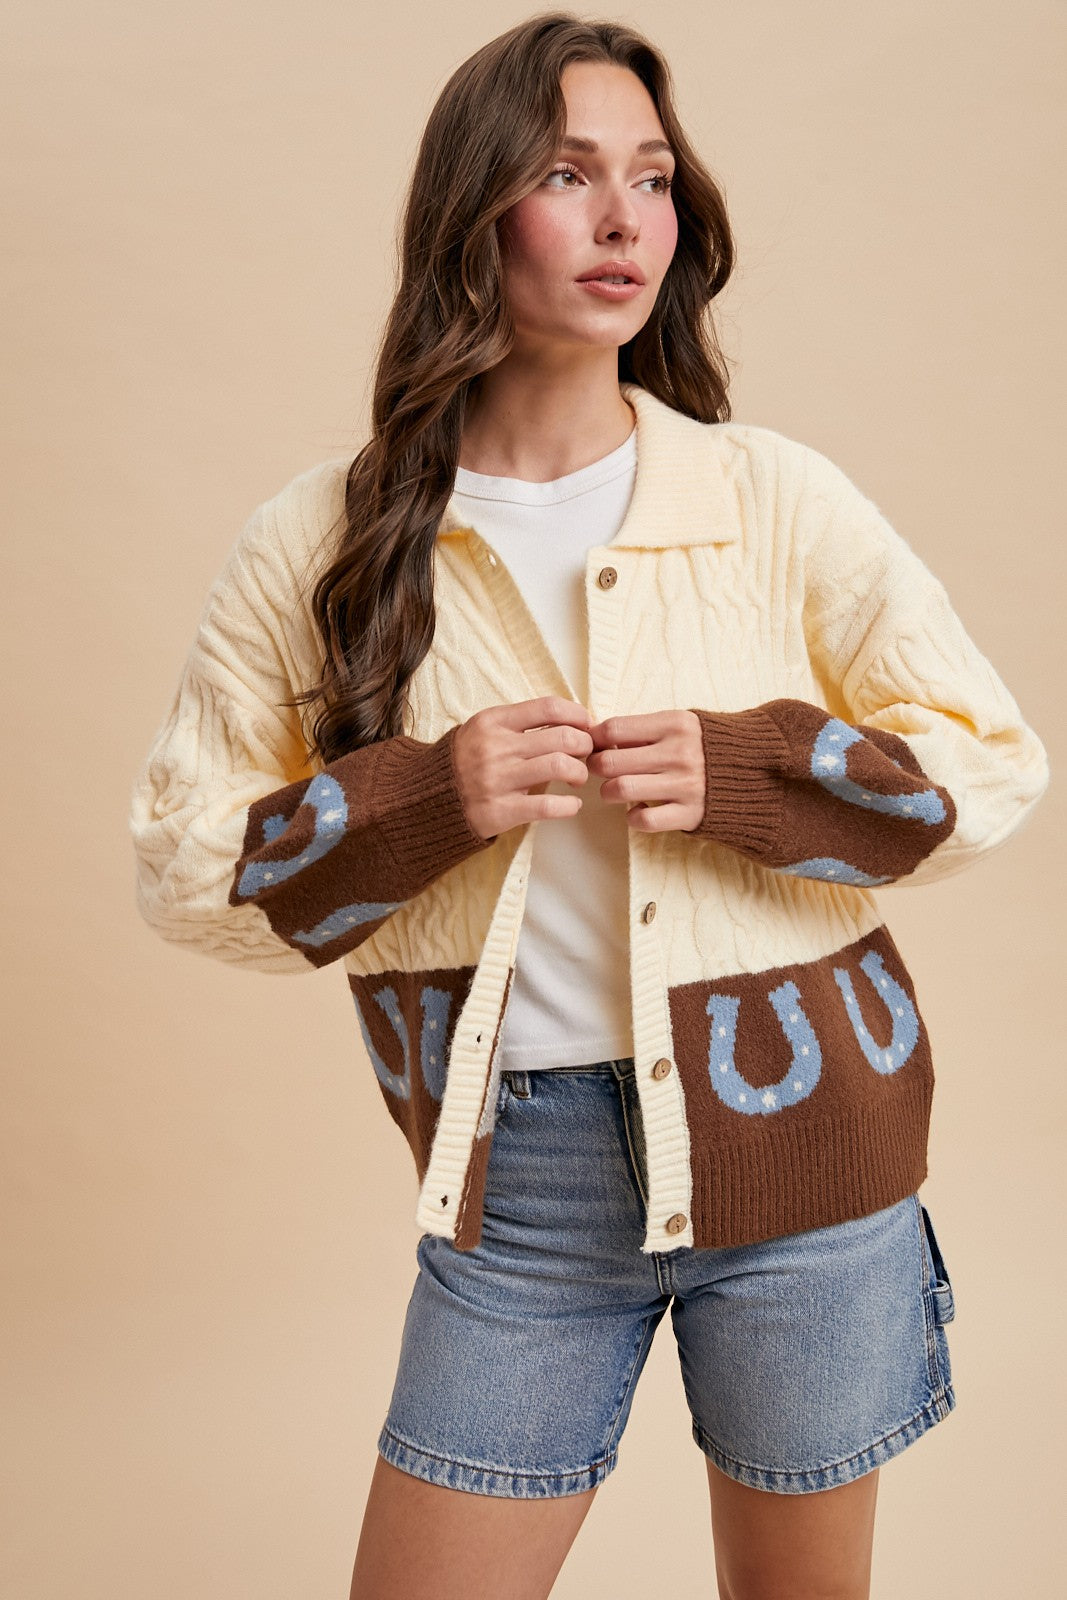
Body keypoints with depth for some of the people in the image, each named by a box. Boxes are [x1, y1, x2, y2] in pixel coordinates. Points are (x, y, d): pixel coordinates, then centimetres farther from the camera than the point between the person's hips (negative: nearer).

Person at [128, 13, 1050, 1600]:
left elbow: (992, 764, 0)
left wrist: (741, 773, -16)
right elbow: (186, 863, -1)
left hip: (790, 1132, 1)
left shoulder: (777, 498, -4)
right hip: (516, 1170, 0)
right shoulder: (318, 550, -3)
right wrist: (428, 799, -17)